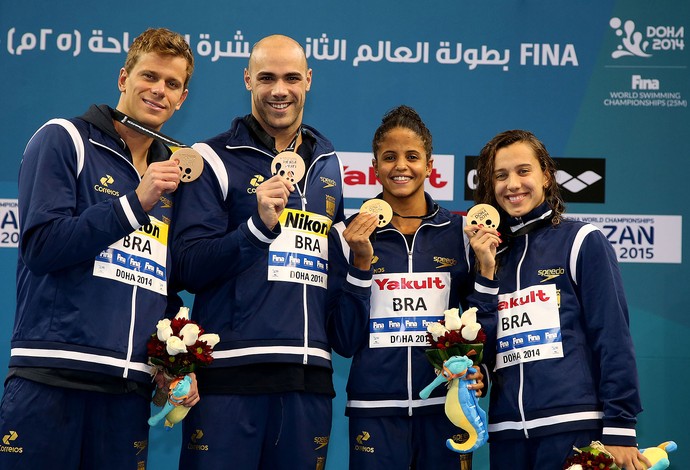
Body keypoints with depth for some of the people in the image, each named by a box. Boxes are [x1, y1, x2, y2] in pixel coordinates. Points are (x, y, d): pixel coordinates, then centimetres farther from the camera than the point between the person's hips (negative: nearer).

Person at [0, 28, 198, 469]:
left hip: (130, 389, 5)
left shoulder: (173, 172, 20)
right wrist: (136, 203, -12)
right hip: (51, 377, -5)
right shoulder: (64, 139, 2)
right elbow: (41, 246, -8)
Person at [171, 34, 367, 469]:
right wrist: (258, 225, -20)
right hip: (231, 368, -5)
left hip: (310, 372, 5)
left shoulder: (328, 164, 18)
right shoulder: (216, 159, 1)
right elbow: (189, 268, -7)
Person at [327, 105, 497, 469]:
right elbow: (345, 342, -2)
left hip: (445, 407, 1)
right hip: (374, 409, -1)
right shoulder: (348, 236, 2)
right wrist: (360, 263, -11)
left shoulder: (460, 233, 6)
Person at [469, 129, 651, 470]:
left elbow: (613, 337, -5)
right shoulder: (493, 253, 14)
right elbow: (480, 351, 10)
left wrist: (619, 428, -11)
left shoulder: (583, 241, 0)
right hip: (508, 432, 5)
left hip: (573, 428, -4)